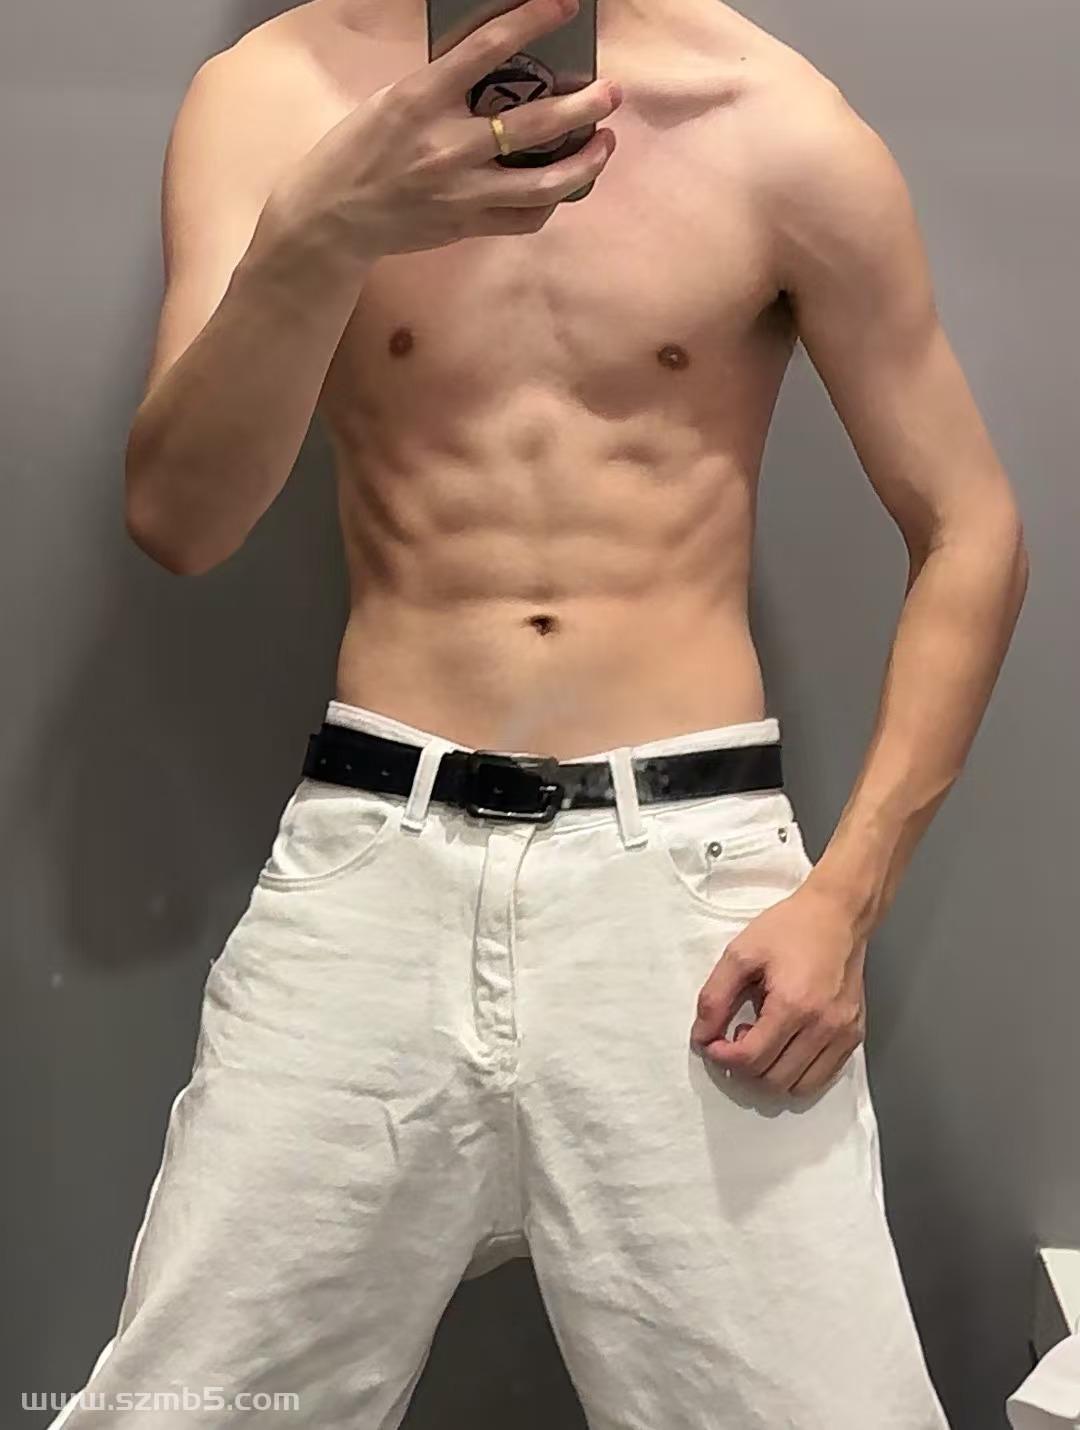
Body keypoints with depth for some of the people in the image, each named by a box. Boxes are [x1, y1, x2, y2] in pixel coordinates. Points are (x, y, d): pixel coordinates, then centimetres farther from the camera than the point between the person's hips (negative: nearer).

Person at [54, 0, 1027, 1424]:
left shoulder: (773, 121, -1)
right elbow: (175, 523, -8)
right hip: (372, 852, 1)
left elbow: (971, 532, 4)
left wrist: (848, 894, -5)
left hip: (691, 856, 0)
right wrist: (315, 236, -26)